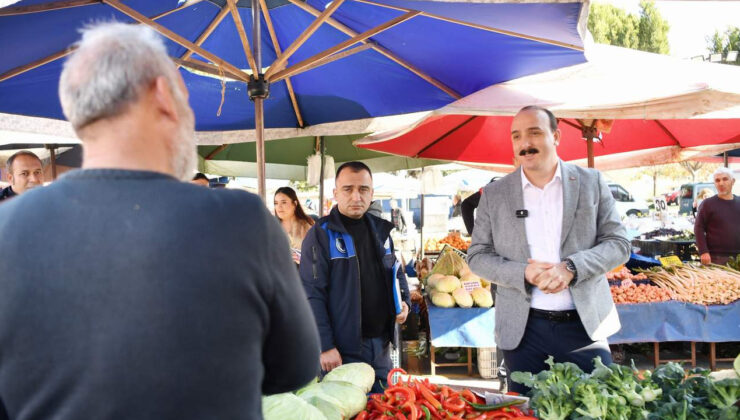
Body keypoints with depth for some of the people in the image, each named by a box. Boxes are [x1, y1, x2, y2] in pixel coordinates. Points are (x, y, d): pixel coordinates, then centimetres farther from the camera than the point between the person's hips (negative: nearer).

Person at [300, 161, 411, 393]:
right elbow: (312, 295, -14)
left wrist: (403, 300, 4)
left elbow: (395, 270, 23)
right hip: (342, 351, -6)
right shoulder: (321, 235, -11)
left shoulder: (380, 229, 9)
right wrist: (324, 346, -18)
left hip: (381, 345, 7)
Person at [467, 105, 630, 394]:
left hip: (585, 326, 0)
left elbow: (618, 243, 2)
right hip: (522, 331, 0)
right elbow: (477, 256, 5)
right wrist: (524, 273, -13)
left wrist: (571, 267, -15)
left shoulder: (591, 183, 4)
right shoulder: (494, 194, 5)